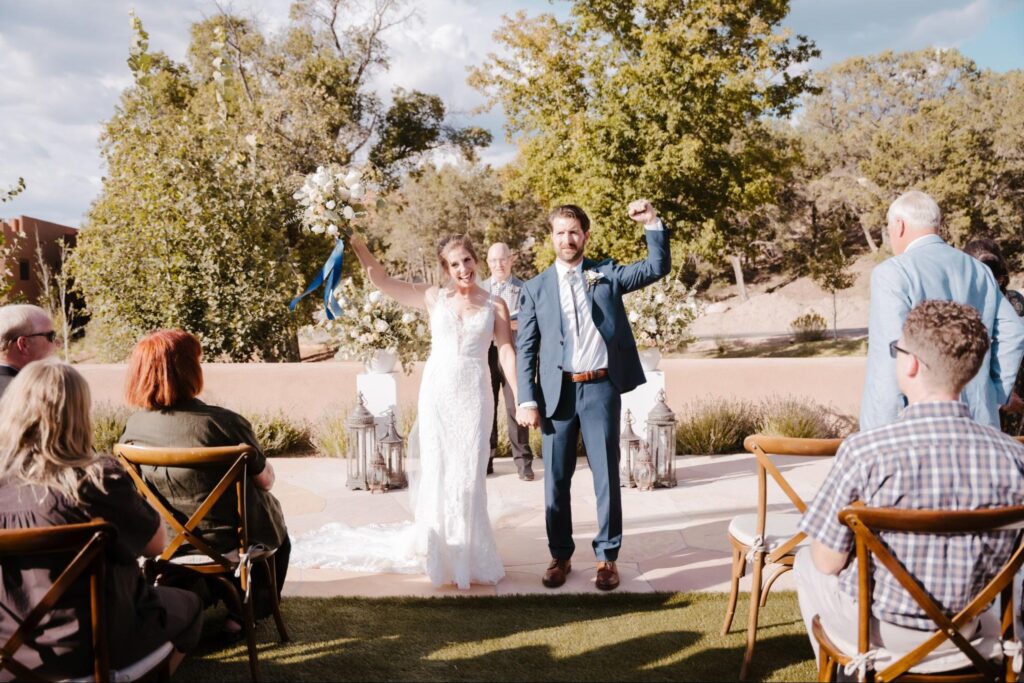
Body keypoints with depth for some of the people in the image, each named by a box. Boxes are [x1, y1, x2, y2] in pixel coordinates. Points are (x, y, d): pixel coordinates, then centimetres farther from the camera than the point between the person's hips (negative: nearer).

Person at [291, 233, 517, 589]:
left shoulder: (495, 305, 5)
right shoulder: (434, 297, 7)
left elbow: (506, 352, 0)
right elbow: (383, 281, 3)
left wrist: (520, 398, -9)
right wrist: (357, 245, -7)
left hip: (474, 395, -1)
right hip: (436, 391, 1)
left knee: (469, 474, 3)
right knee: (436, 471, 5)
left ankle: (468, 552, 18)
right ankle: (437, 549, 19)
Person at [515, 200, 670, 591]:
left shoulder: (606, 275, 8)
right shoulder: (535, 289, 6)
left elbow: (657, 268, 1)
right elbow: (526, 349, 4)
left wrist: (653, 224, -12)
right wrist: (527, 401, -4)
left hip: (601, 389, 0)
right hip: (557, 391, 1)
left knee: (607, 476, 4)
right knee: (556, 479, 7)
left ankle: (607, 556, 16)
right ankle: (560, 556, 21)